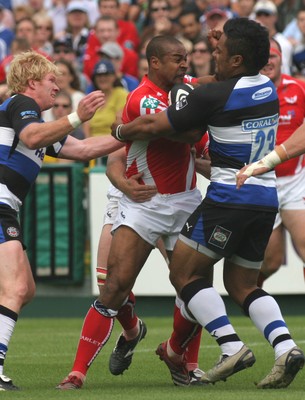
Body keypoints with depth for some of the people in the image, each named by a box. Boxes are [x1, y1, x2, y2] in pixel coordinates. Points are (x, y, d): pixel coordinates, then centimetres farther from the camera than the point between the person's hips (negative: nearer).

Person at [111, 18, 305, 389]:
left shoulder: (213, 95, -14)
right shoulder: (268, 89, 7)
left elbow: (153, 126, -6)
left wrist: (119, 131, 12)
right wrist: (226, 44, 27)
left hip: (229, 198, -8)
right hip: (266, 197, 8)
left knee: (184, 274, 4)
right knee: (241, 285, 16)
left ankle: (232, 346, -10)